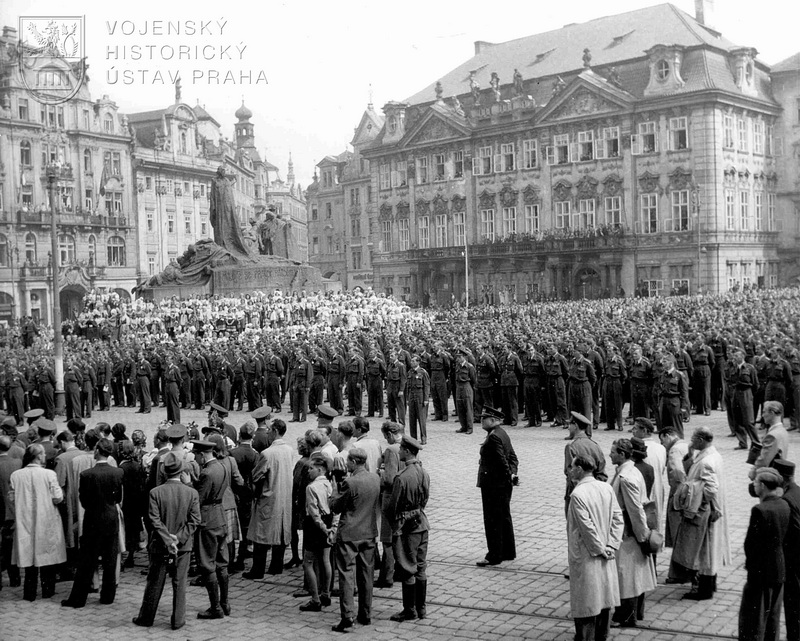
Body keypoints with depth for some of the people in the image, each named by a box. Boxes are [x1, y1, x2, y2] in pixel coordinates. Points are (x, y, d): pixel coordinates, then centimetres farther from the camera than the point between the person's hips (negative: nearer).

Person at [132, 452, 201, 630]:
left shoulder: (155, 492, -10)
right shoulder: (192, 493, -7)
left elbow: (155, 521, -13)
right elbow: (194, 521, -9)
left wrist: (168, 540, -12)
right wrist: (178, 539, -10)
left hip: (160, 546, 0)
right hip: (184, 546, 0)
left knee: (154, 583, 12)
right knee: (180, 583, 8)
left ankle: (146, 618, 23)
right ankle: (178, 620, 12)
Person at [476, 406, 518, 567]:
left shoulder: (493, 437, -21)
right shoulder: (502, 434, 10)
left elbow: (502, 461, -23)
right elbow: (513, 456, 11)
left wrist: (509, 477, -13)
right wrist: (512, 474, 1)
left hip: (493, 485, -10)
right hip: (503, 485, 10)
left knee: (493, 520, -1)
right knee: (504, 518, 17)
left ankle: (494, 556, 5)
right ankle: (508, 552, 26)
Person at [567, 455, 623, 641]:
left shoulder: (578, 494, -19)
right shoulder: (606, 488, -1)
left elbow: (587, 527, -20)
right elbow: (618, 518, -2)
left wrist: (600, 550, -9)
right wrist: (611, 546, -3)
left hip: (586, 557, -6)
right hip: (606, 557, 6)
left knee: (586, 602, 4)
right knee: (603, 597, 17)